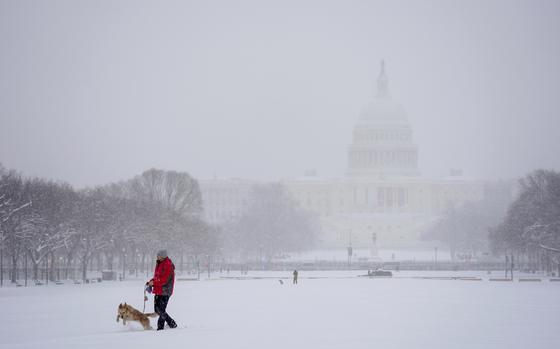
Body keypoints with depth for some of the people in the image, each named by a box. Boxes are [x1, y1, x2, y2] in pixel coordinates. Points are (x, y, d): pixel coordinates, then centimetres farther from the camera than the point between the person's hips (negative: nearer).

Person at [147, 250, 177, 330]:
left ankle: (160, 326, -3)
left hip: (165, 291, -10)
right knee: (157, 309, 11)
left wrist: (154, 283, -18)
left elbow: (165, 280, -21)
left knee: (161, 310, -9)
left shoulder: (168, 265, -16)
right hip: (158, 290, 10)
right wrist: (151, 282, 5)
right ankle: (171, 323, 22)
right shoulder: (159, 264, 14)